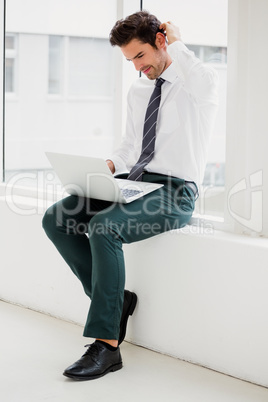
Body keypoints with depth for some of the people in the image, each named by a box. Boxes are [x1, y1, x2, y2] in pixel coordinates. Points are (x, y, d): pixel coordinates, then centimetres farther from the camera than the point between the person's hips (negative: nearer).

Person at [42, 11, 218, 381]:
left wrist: (176, 42, -11)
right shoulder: (137, 93, 20)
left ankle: (106, 346, -26)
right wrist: (111, 164, 5)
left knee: (104, 226, -33)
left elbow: (200, 80, -29)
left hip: (175, 192, -8)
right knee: (57, 219, -11)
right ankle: (112, 298, -2)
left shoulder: (201, 83, -3)